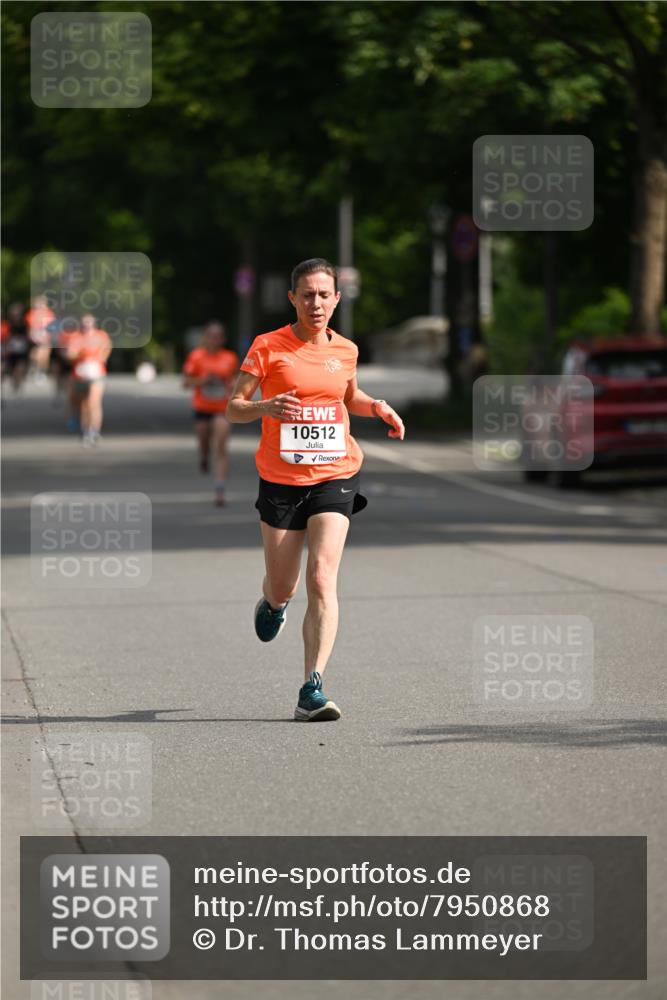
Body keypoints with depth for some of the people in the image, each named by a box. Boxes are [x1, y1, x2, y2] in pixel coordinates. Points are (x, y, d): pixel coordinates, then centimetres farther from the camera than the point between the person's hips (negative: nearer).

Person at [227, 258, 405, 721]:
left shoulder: (345, 350, 7)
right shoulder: (268, 346, -4)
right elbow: (233, 407, -4)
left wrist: (376, 407, 5)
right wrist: (265, 407, -25)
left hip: (335, 478, 1)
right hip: (281, 479, -1)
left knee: (322, 579, -17)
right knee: (282, 589, 9)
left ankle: (313, 690, -20)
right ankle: (273, 600, 50)